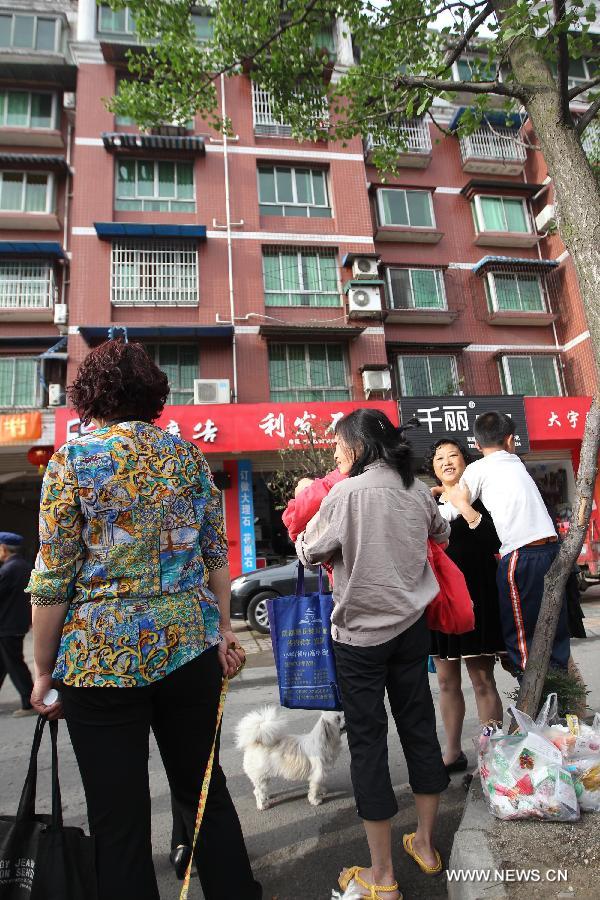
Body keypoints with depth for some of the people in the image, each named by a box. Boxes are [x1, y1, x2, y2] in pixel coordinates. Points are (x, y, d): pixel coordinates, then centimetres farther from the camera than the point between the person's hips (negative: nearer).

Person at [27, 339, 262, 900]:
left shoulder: (72, 459, -7)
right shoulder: (186, 453, 3)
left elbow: (53, 579, -8)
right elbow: (215, 553, 3)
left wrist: (43, 672, 2)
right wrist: (224, 629, 12)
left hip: (103, 658, -3)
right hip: (190, 646, 4)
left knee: (119, 821, 13)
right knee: (205, 791, 21)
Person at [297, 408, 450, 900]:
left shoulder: (347, 492, -16)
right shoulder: (418, 489, 1)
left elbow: (310, 552, -6)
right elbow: (441, 533, 19)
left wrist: (305, 527, 12)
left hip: (361, 633, -5)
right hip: (412, 625, 5)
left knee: (368, 740, 7)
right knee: (419, 727, 17)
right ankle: (426, 845, 35)